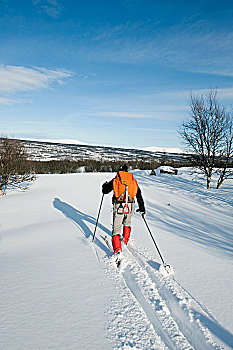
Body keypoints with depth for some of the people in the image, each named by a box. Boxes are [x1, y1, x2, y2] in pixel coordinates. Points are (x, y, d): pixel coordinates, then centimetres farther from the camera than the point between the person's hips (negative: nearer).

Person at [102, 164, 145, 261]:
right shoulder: (133, 181, 12)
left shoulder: (115, 180, 6)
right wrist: (142, 209, 18)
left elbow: (105, 190, 11)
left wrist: (104, 185, 34)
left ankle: (118, 250, -13)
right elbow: (139, 195, 12)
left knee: (116, 228, 1)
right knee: (127, 223, 31)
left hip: (118, 206, -3)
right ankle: (125, 240, 44)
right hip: (130, 206, 3)